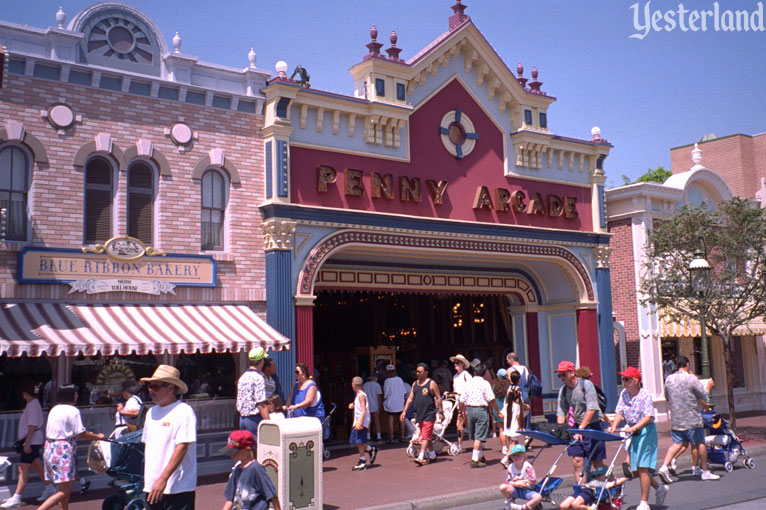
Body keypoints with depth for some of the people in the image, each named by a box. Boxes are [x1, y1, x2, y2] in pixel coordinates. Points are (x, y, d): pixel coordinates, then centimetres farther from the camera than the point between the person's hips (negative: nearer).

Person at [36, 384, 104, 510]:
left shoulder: (54, 409, 15)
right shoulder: (73, 411, -11)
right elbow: (81, 434, -11)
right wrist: (97, 436, 5)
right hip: (63, 451, -9)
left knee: (65, 490, 15)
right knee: (64, 492, -5)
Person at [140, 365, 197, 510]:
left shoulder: (184, 412, -12)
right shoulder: (152, 412, 12)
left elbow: (182, 447, -19)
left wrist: (163, 478, -23)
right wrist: (146, 478, 14)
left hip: (177, 488, -7)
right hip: (153, 487, 7)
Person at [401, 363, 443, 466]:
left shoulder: (432, 383, -4)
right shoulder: (415, 384, 12)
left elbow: (438, 398, -3)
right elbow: (410, 398, 14)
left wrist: (440, 412, -7)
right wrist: (404, 411, 8)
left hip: (429, 414, -6)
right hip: (419, 415, 6)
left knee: (425, 436, -12)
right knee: (426, 436, 15)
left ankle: (421, 457, -17)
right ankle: (432, 455, 28)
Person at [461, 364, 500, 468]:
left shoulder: (468, 383, 7)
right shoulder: (485, 383, -6)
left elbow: (463, 399, 8)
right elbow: (491, 399, -12)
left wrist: (464, 410, 22)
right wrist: (498, 411, -4)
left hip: (470, 409, 5)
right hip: (481, 409, -5)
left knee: (474, 436, 17)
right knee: (479, 436, -3)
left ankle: (480, 456, 30)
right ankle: (474, 459, -7)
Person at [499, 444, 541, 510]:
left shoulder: (527, 467, -13)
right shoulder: (510, 467, -2)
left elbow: (533, 481, -14)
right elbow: (508, 481, -1)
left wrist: (522, 481, -11)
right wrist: (517, 484, -17)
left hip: (527, 490, -2)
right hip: (516, 490, 2)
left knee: (538, 497, -32)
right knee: (502, 487, -25)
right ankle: (511, 502, 2)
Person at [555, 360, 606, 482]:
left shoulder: (586, 384, -15)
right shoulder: (563, 390, 3)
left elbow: (592, 409, -22)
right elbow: (561, 413, 4)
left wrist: (581, 428, -26)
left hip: (593, 426, -5)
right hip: (577, 426, 5)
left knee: (597, 462, -2)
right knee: (576, 459, -4)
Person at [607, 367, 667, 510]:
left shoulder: (645, 395, -15)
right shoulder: (624, 394, 5)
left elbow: (648, 416, -21)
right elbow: (619, 412, 2)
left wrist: (634, 428, -32)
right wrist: (614, 426, -15)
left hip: (646, 431, -7)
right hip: (632, 433, 7)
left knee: (642, 467, -8)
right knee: (636, 468, 11)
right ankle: (660, 488, 34)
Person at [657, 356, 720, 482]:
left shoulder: (668, 379, 5)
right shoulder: (691, 378, -11)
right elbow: (704, 396, -8)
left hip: (675, 418, 5)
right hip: (692, 418, -5)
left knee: (677, 443, 6)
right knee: (700, 443, 9)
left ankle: (664, 466, -10)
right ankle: (705, 471, 18)